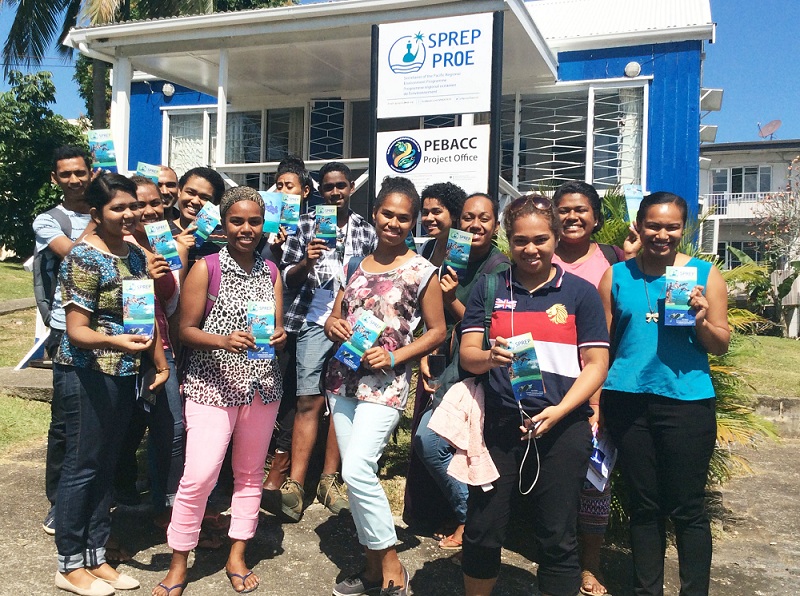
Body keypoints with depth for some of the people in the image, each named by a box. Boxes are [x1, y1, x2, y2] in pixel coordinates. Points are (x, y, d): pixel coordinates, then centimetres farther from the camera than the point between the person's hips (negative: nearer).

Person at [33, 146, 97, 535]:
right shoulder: (48, 221, 3)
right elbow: (74, 254, -15)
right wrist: (97, 217, -10)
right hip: (69, 329, -3)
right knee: (65, 419, 2)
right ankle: (58, 502, 16)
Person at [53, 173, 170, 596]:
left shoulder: (135, 254, 9)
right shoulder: (85, 258, -15)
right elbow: (76, 330, -19)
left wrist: (160, 363, 15)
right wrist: (116, 341, -37)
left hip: (124, 374, 8)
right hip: (88, 374, -8)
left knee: (106, 466, 14)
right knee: (82, 466, 3)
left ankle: (95, 556, 26)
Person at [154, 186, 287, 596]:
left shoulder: (271, 271, 9)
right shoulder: (206, 268, -4)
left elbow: (278, 329, 11)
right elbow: (186, 330, -5)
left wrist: (278, 337, -12)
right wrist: (223, 340, -22)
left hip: (261, 384, 5)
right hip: (213, 385, -4)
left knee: (250, 472, 12)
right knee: (199, 475, -9)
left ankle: (237, 557, 27)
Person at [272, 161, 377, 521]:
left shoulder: (366, 230, 11)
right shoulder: (306, 224, 8)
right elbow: (287, 277, 5)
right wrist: (306, 263, -13)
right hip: (315, 320, -2)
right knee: (309, 400, -8)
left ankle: (329, 479, 16)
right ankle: (295, 486, -5)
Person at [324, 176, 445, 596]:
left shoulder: (421, 271, -4)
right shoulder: (356, 265, 11)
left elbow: (436, 330, -1)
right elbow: (334, 317, 18)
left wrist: (393, 357, -13)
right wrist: (333, 326, -6)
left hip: (384, 385, -6)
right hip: (343, 380, 6)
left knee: (357, 470, -18)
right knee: (355, 474, 8)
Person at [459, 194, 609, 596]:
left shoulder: (581, 292, 3)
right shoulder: (489, 288, 7)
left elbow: (596, 364, -1)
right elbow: (467, 354, 3)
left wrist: (559, 411, -15)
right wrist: (490, 357, -21)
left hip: (562, 428, -1)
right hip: (498, 425, 1)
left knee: (557, 537, 8)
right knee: (482, 532, 8)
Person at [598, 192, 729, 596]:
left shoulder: (705, 274, 4)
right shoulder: (617, 275, 7)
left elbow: (721, 345, 5)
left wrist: (701, 322, -16)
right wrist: (594, 400, 0)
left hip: (687, 400, -1)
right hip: (627, 402, 2)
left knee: (687, 508, 4)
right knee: (643, 505, 12)